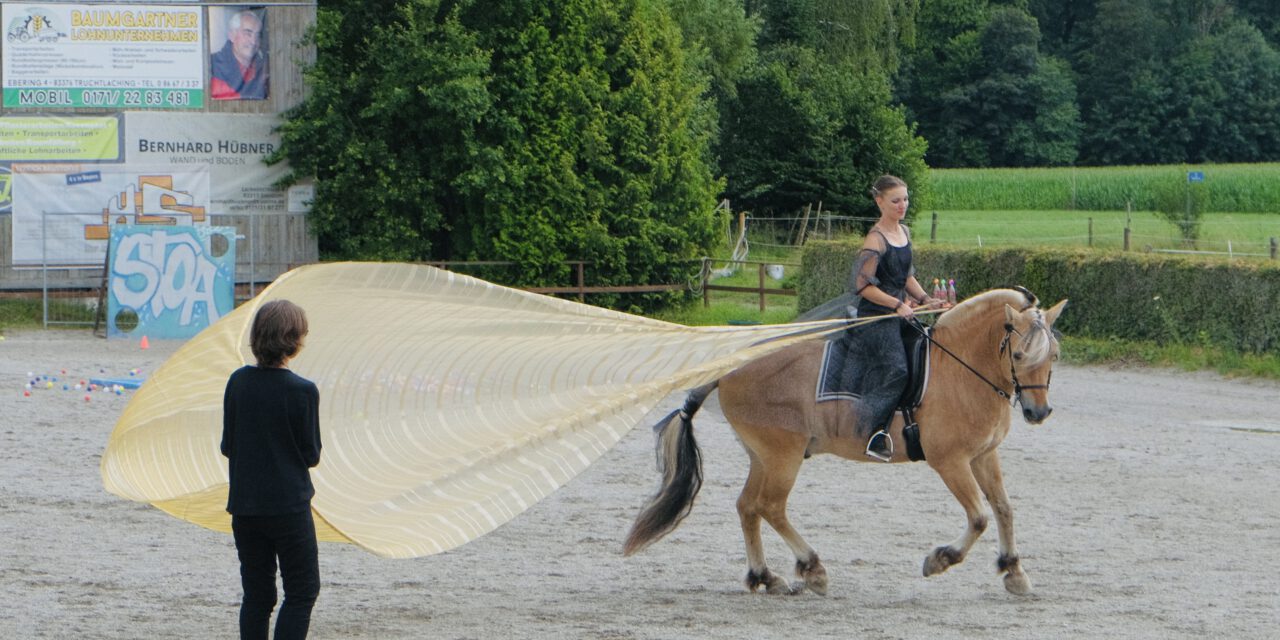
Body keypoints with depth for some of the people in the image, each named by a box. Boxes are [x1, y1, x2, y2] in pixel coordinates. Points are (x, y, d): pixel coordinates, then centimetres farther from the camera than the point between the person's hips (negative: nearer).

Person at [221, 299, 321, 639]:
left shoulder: (238, 382, -1)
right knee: (302, 592, 5)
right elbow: (311, 455, -7)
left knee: (256, 595, 11)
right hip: (289, 506, -5)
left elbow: (228, 446, 4)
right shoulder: (302, 391, -14)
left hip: (244, 506, 5)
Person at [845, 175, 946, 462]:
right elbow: (862, 285, -18)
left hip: (901, 313, 9)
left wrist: (925, 299, 7)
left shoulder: (904, 232, 12)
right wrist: (897, 305, -19)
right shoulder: (876, 239, -14)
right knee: (895, 369, -19)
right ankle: (874, 433, -14)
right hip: (875, 317, -9)